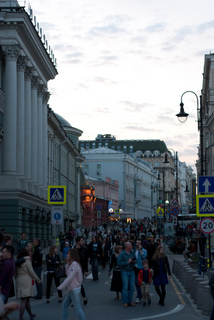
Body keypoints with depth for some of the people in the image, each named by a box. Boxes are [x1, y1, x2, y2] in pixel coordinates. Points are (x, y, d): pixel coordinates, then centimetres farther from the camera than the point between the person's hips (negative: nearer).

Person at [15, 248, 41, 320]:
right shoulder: (27, 261, -9)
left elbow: (15, 273, 11)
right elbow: (31, 272, -8)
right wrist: (37, 279, 3)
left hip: (19, 281, 7)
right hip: (26, 281, -7)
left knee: (27, 299, 19)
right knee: (24, 300, -7)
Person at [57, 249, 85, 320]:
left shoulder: (75, 264, -19)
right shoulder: (71, 264, 12)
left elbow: (70, 278, -24)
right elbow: (68, 276, 14)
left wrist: (61, 287, -23)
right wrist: (67, 266, 4)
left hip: (74, 289, -10)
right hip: (71, 289, 10)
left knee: (78, 308, -4)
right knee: (65, 305, 15)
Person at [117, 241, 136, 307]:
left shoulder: (132, 253, 9)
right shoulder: (122, 254, -9)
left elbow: (134, 259, 23)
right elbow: (119, 263, -17)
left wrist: (133, 261, 0)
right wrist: (127, 262, -17)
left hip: (132, 272, 5)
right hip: (125, 272, -5)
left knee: (132, 287, 5)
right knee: (125, 287, -7)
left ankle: (129, 301, 14)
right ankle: (125, 302, -1)